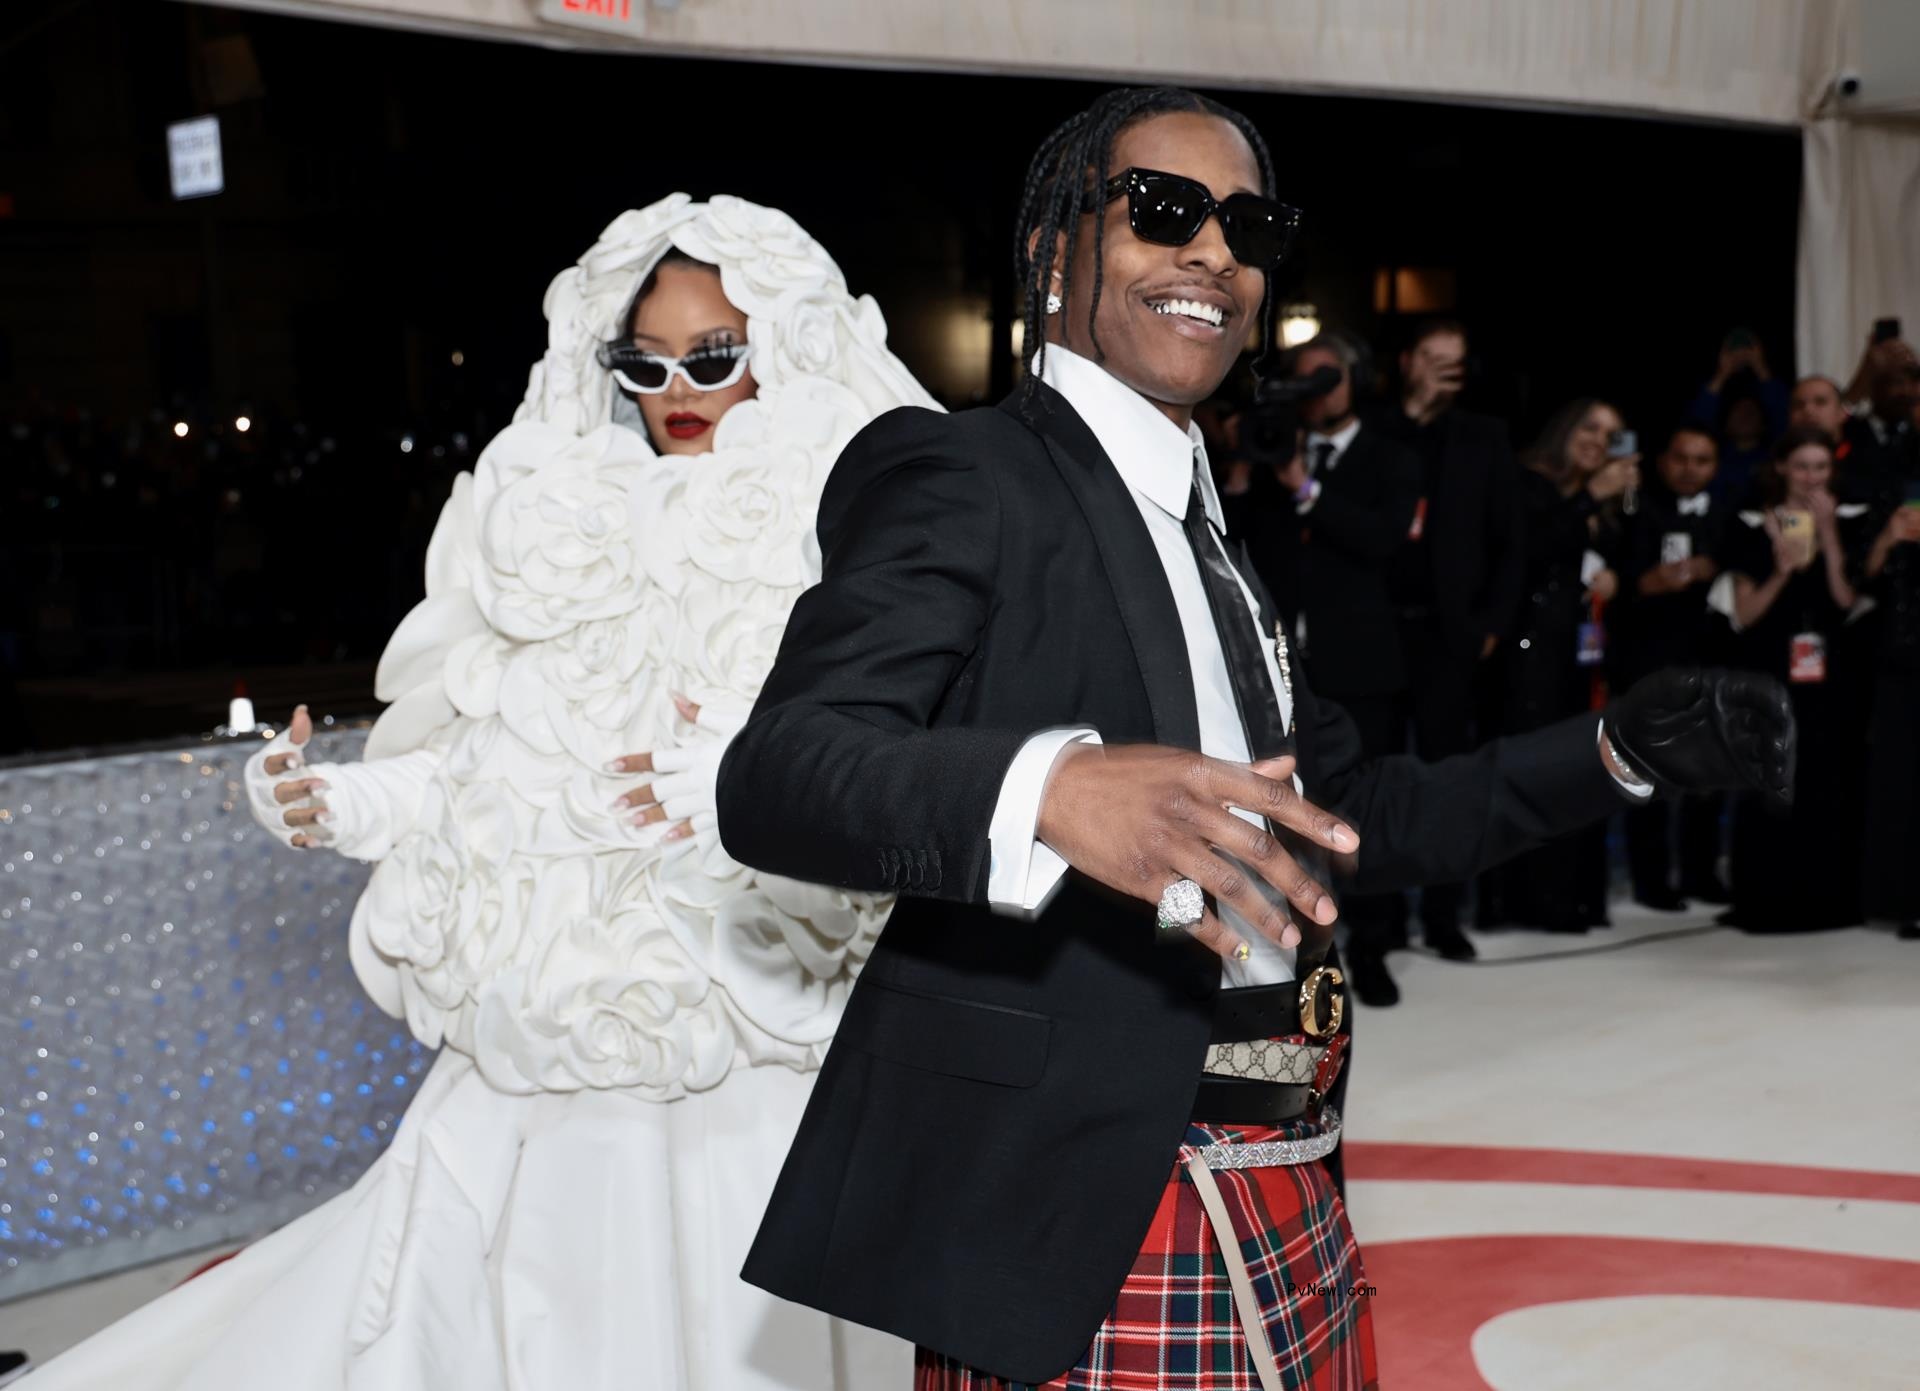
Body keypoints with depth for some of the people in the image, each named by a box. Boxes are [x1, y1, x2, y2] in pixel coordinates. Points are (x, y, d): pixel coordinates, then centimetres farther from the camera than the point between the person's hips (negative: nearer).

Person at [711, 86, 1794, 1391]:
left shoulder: (1212, 534, 19)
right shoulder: (958, 472, -7)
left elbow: (1348, 814, 23)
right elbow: (775, 774, -22)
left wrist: (1619, 750, 14)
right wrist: (1048, 791, -40)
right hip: (1076, 1216, -8)